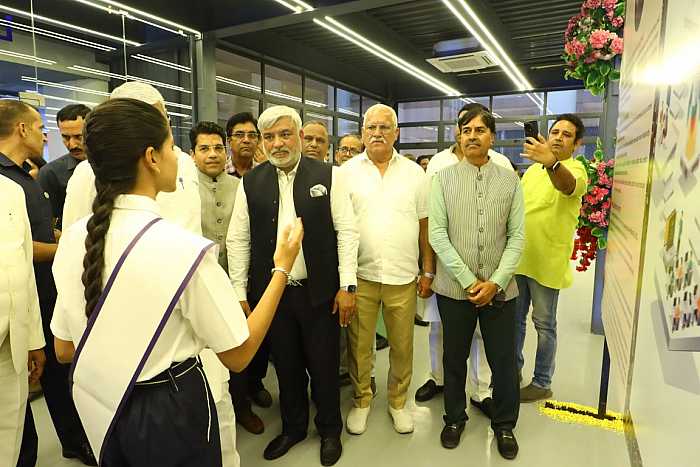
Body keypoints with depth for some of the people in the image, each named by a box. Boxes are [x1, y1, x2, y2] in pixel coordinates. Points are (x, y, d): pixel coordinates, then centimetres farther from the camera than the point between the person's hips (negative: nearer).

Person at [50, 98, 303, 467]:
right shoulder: (184, 247, -28)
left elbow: (64, 350, 2)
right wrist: (282, 268, -13)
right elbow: (238, 354, -17)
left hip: (100, 410, 6)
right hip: (171, 412, -5)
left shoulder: (74, 237, -8)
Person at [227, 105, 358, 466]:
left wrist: (347, 286, -10)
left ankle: (329, 430, 37)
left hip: (320, 292, -2)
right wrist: (240, 294, 0)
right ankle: (293, 427, 42)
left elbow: (346, 231, -6)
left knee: (324, 366, 13)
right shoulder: (250, 182, 0)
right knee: (286, 366, 17)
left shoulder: (328, 175, -5)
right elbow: (238, 239, 2)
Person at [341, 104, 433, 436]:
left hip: (403, 276, 1)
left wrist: (428, 272, 4)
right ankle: (361, 400, 34)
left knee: (402, 347, 13)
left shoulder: (414, 173, 5)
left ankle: (398, 401, 35)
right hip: (360, 275, -1)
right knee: (359, 345, 11)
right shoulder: (346, 172, 1)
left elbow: (425, 226, 7)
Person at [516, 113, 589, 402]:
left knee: (544, 324, 7)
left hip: (546, 261, -6)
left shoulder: (575, 169, -11)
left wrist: (551, 162, -56)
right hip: (519, 257, 6)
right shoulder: (533, 169, 10)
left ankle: (542, 383, 22)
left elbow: (568, 185, -37)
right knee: (515, 318, 16)